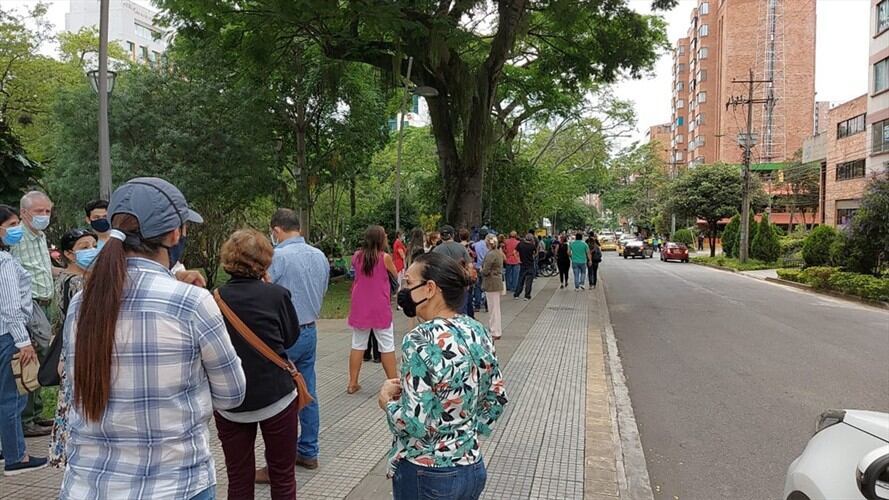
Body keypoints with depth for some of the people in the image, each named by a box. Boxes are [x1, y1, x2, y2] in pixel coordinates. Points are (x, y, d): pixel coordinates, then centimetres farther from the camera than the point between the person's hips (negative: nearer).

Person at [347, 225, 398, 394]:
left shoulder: (357, 256, 0)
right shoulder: (385, 257, -11)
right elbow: (395, 275, 4)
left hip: (360, 307, 4)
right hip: (380, 308, -4)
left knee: (358, 345, 12)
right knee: (387, 346, 5)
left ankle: (352, 383, 16)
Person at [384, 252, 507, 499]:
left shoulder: (420, 340, -23)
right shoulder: (477, 331, -2)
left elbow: (415, 424, -25)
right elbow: (497, 401, 6)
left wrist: (386, 399, -8)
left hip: (425, 475, -6)